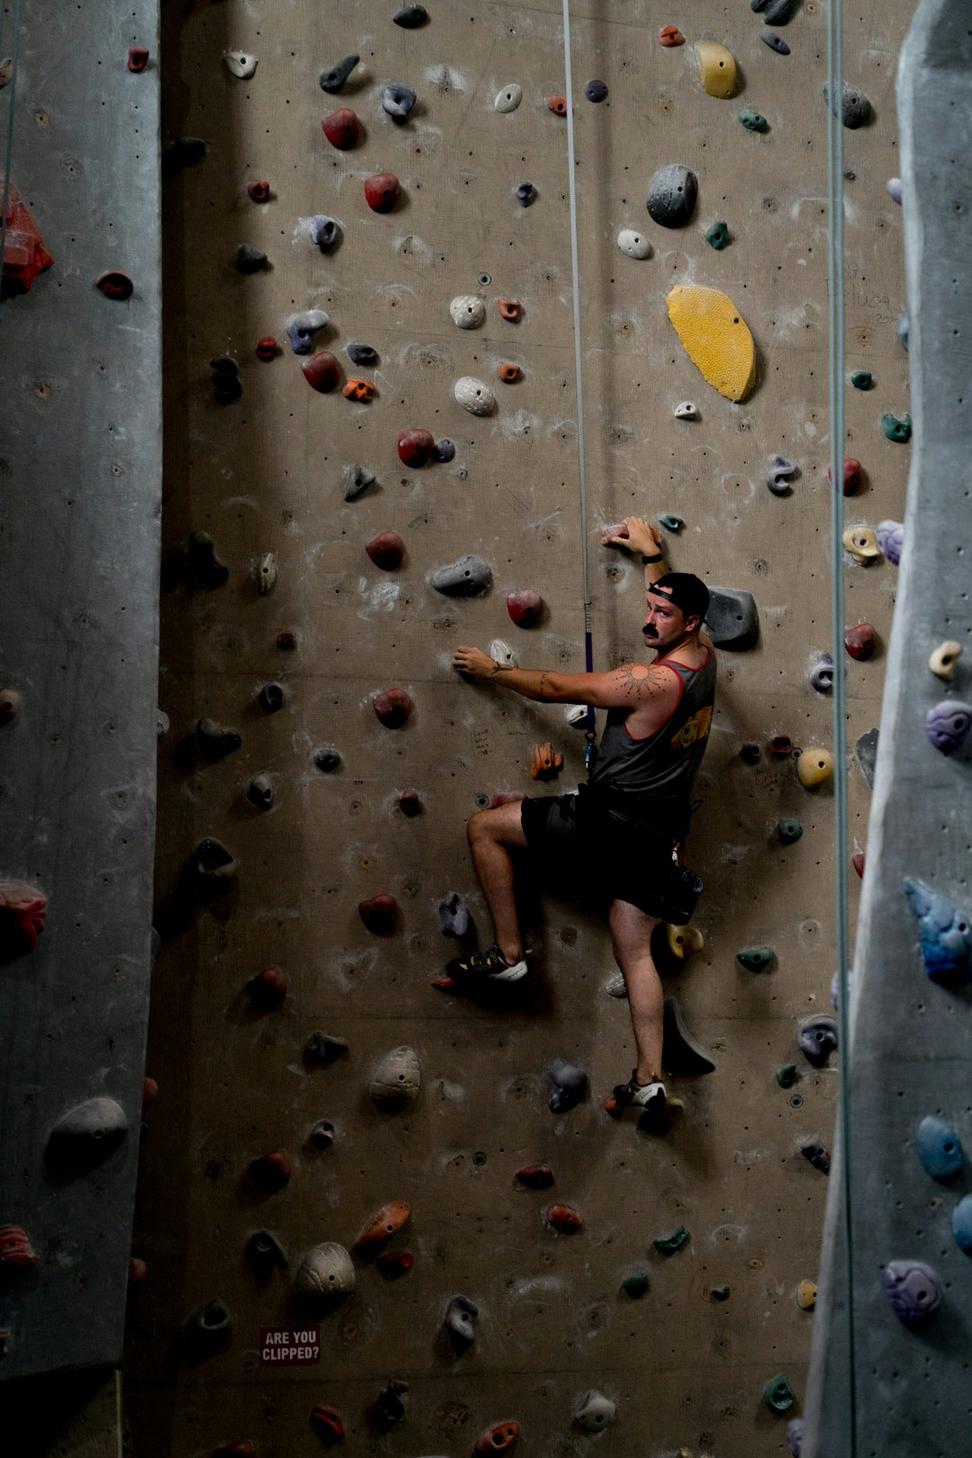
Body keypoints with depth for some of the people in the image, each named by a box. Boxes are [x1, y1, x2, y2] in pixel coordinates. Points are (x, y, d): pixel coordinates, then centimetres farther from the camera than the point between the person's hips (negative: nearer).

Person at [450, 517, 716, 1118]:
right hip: (659, 832, 8)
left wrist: (493, 669, 2)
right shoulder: (704, 658, 3)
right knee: (635, 951, 11)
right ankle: (650, 1079, 6)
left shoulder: (651, 683, -20)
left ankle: (509, 953, 6)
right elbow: (680, 598, 28)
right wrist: (652, 553, 33)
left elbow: (554, 688, -11)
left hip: (610, 817, -8)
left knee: (486, 826, 4)